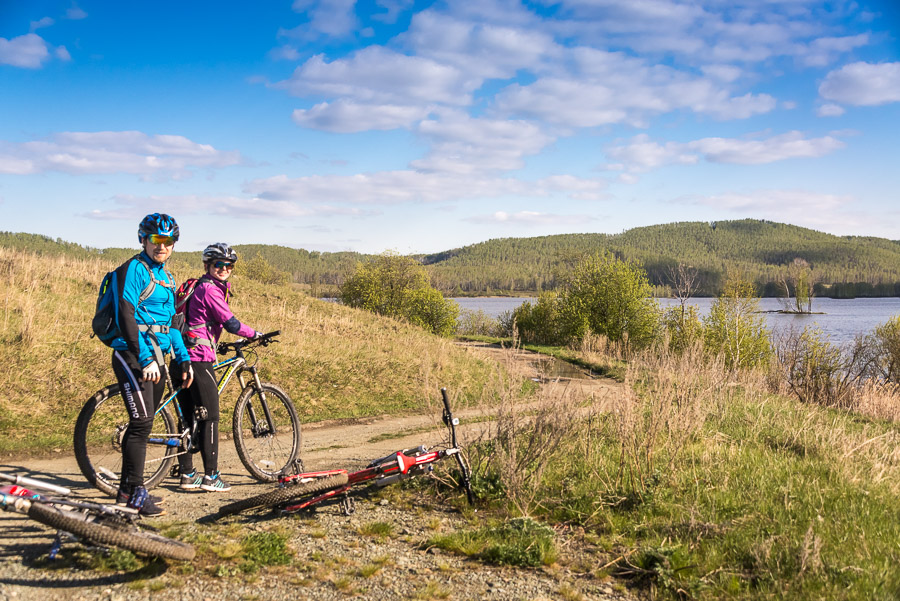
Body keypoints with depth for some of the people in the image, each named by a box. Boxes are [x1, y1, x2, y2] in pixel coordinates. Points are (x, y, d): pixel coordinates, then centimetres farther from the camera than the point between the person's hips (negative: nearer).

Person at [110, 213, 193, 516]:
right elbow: (126, 315, -17)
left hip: (155, 358, 8)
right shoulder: (134, 269, -8)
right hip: (133, 356, -8)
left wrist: (184, 358, 18)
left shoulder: (166, 278, 18)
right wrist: (145, 359, -24)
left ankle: (127, 488, 20)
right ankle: (135, 493, -5)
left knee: (141, 424, 11)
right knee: (142, 423, -12)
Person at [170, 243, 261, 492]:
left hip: (181, 358, 10)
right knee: (210, 418, -3)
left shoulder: (200, 287, 20)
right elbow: (230, 323, -15)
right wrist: (255, 334, -2)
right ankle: (211, 476, 0)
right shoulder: (209, 289, -11)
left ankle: (187, 474, 16)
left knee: (188, 418, 12)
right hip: (199, 359, -10)